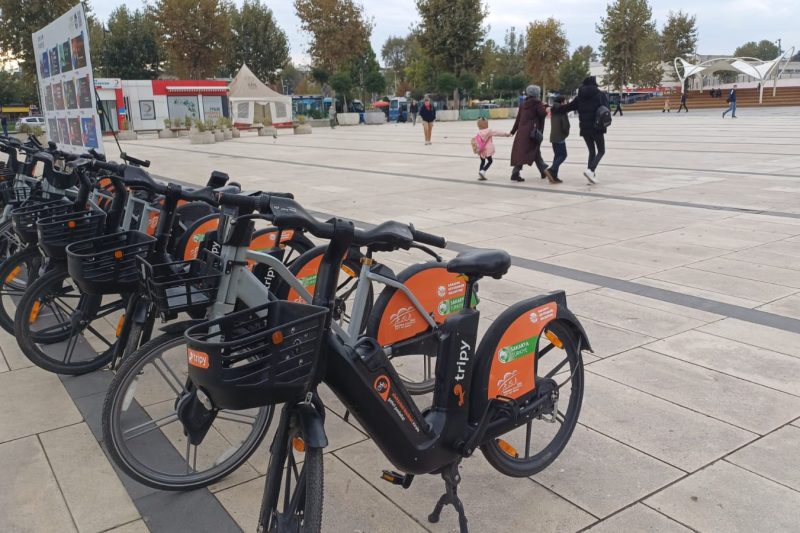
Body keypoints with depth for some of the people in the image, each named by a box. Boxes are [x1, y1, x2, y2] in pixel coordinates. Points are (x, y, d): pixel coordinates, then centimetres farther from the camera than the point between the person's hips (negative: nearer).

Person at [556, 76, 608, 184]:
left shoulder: (580, 97, 6)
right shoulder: (600, 94, -3)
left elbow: (568, 107, 9)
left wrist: (554, 110, 20)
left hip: (584, 128, 4)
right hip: (597, 128, -4)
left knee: (592, 151, 16)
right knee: (601, 151, 5)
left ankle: (591, 174, 6)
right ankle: (590, 170, -16)